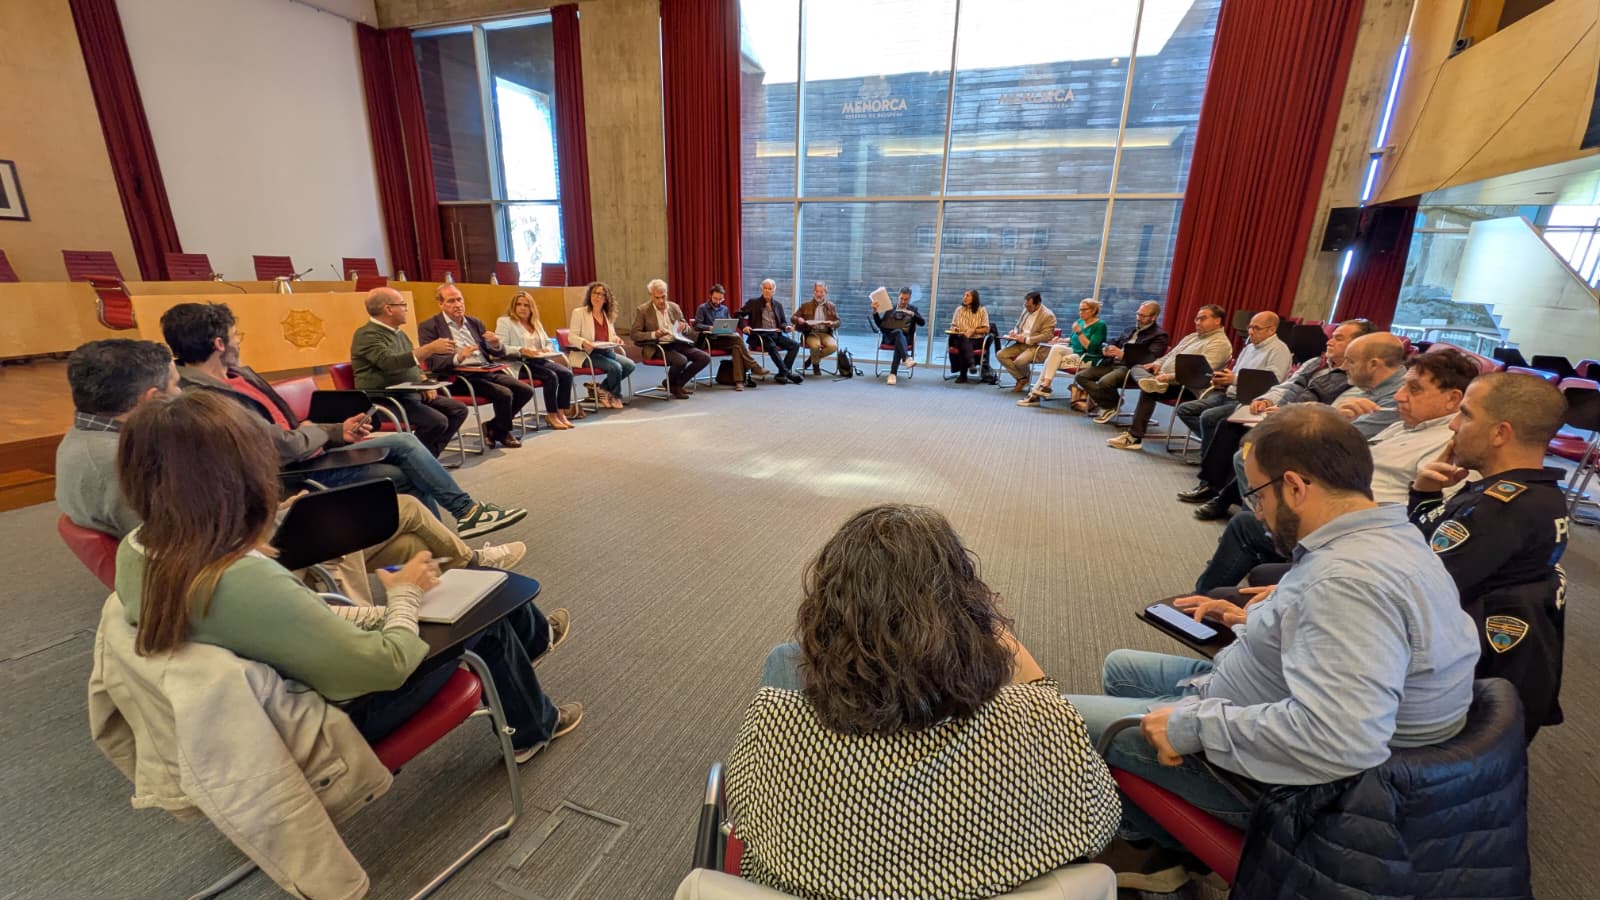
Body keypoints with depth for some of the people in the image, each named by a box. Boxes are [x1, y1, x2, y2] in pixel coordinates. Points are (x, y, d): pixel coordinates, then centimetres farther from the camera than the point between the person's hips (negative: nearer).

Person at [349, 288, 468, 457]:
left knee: (458, 410, -2)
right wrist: (430, 348, -31)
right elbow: (391, 363, -29)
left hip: (412, 393, 9)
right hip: (386, 399, -9)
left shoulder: (399, 333, 17)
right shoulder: (367, 335, -13)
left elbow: (413, 364, 24)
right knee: (437, 421, -28)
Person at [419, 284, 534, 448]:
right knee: (504, 394, -27)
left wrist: (496, 344, -8)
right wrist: (457, 358, -27)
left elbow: (498, 355, 17)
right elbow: (431, 363, -8)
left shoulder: (476, 323, 19)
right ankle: (503, 433, 2)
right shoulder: (429, 327, 2)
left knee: (526, 391, -13)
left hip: (487, 371, 6)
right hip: (460, 376, -6)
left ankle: (493, 427, 6)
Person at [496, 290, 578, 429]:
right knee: (551, 376, -31)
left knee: (567, 373, -20)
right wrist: (521, 350, -23)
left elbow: (549, 342, 26)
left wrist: (548, 350, 1)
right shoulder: (504, 322, 5)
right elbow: (500, 347, -8)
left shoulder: (536, 323, 24)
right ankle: (551, 415, -18)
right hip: (520, 363, -6)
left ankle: (561, 413, -16)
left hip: (540, 360, 6)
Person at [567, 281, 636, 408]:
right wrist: (584, 343, -30)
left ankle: (600, 389, 0)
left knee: (630, 365, -16)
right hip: (587, 354, -7)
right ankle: (616, 397, 1)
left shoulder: (608, 315, 16)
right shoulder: (579, 312, -2)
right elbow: (572, 337, -8)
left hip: (607, 352, 7)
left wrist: (616, 339, -3)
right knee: (616, 367, -28)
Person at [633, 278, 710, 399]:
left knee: (705, 357, -12)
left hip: (677, 343, 6)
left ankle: (679, 383, 4)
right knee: (681, 360, -34)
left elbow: (687, 329, 17)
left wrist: (684, 327, -8)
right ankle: (671, 384, 0)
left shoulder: (674, 307, 11)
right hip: (657, 347, -6)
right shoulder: (643, 310, -2)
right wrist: (654, 334, -22)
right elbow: (635, 335, -6)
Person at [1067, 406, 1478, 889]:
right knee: (1119, 668, 23)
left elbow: (1339, 741, -41)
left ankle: (1155, 834, 24)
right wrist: (1255, 621, 8)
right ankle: (1153, 837, 30)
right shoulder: (1389, 536, 0)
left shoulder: (1347, 578, -34)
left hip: (1265, 773, -10)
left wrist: (1194, 724, -31)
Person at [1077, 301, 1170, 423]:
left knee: (1103, 383, -35)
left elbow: (1151, 358, -15)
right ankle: (1108, 403, -5)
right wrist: (1106, 349, -3)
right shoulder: (1131, 329, 24)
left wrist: (1123, 354, -24)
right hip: (1112, 363, 8)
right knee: (1081, 376, -9)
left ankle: (1112, 406, -4)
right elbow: (1113, 342, 24)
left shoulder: (1160, 335, -1)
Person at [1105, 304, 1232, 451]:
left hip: (1186, 387, -9)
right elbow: (1170, 355, 26)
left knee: (1148, 390, -29)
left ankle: (1135, 437, -26)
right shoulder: (1192, 337, 22)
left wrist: (1169, 377, -29)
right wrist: (1158, 364, 3)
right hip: (1164, 377, 9)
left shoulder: (1220, 344, -8)